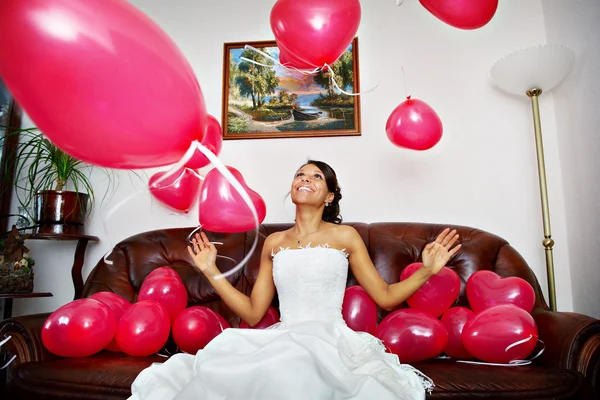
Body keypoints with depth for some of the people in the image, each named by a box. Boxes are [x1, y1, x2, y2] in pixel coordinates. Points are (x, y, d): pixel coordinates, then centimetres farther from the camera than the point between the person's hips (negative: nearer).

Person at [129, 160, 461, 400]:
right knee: (217, 358, -24)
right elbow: (252, 313, 10)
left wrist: (426, 270, -6)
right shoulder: (274, 242, 12)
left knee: (289, 368, -35)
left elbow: (386, 297, 6)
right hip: (283, 339, 3)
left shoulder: (345, 236, 5)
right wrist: (211, 272, 9)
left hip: (330, 341, -2)